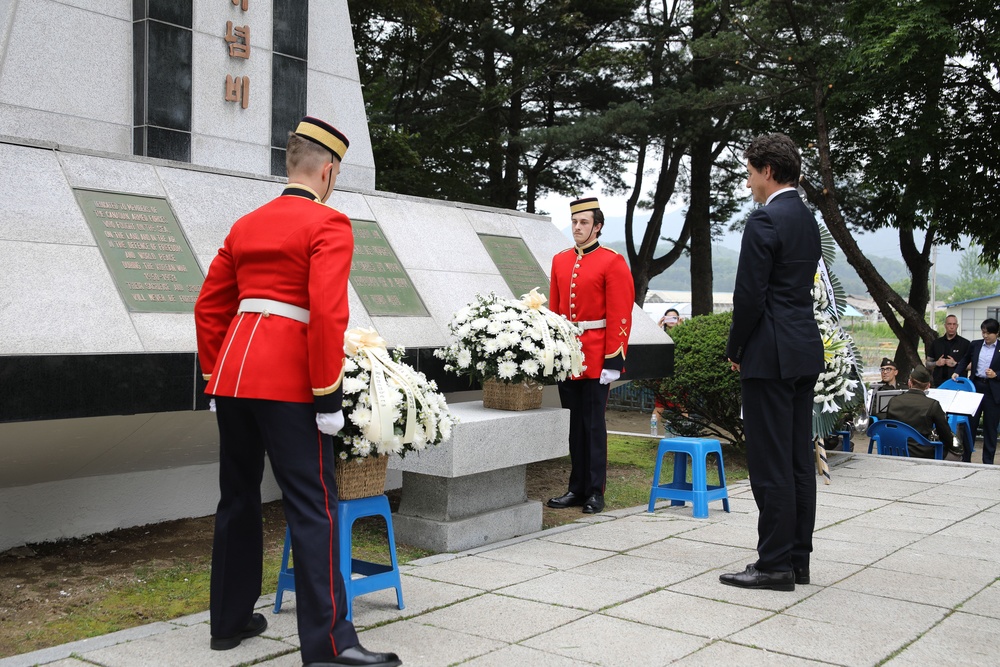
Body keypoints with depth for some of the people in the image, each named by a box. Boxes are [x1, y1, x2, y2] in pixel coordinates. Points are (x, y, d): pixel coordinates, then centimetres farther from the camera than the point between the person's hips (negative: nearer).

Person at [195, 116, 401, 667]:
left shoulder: (245, 227, 16)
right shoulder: (329, 224, -6)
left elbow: (208, 307, 17)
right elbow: (328, 313, -17)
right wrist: (328, 394, -14)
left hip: (232, 374, 8)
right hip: (287, 383, -7)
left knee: (238, 498, 17)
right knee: (312, 506, -4)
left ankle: (229, 620, 29)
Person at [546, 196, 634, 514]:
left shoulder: (612, 262, -6)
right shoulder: (560, 261, 11)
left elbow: (620, 317, -10)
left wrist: (613, 362, -14)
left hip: (595, 359, -5)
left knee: (593, 424, 1)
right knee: (573, 424, 10)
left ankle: (595, 492, 10)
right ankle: (577, 488, 19)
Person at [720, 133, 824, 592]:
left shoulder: (765, 220, -13)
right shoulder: (808, 220, 16)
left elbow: (749, 296, -16)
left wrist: (735, 350, -2)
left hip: (771, 355, -9)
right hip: (805, 351, 10)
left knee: (771, 464, -5)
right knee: (799, 460, 12)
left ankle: (775, 564, 1)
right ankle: (797, 558, 19)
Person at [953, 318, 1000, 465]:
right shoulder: (975, 345, 7)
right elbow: (965, 360, 22)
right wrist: (957, 372, 8)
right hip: (975, 387, 2)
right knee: (970, 423, 4)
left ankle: (988, 460, 13)